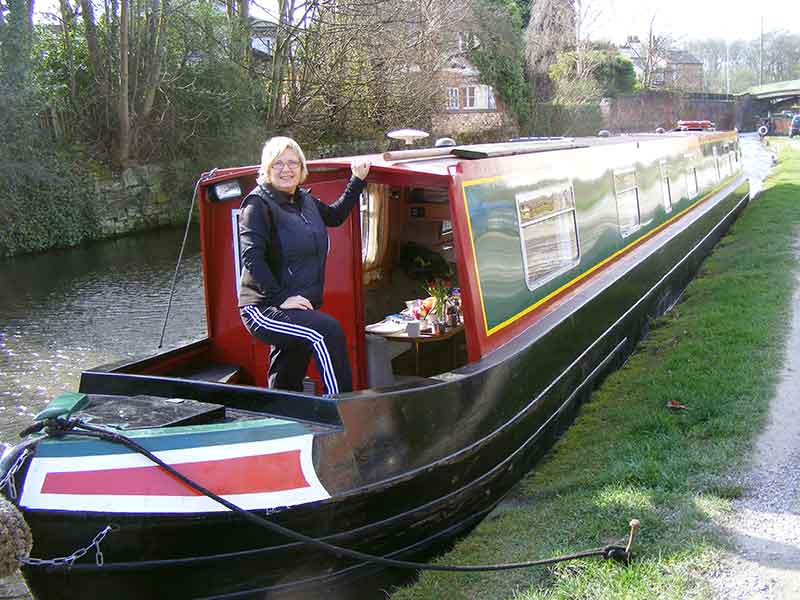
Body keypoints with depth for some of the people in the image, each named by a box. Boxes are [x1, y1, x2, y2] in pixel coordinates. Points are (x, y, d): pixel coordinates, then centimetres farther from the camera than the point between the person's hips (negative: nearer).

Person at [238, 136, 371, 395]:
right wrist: (281, 299, -24)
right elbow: (252, 259, -19)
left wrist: (357, 180, 30)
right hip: (264, 310, -8)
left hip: (300, 309, 8)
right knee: (327, 330, -29)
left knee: (287, 384, 13)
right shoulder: (258, 204, -9)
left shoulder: (305, 201, 13)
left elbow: (335, 216, 34)